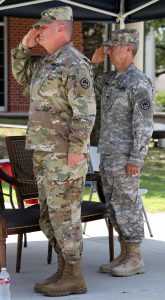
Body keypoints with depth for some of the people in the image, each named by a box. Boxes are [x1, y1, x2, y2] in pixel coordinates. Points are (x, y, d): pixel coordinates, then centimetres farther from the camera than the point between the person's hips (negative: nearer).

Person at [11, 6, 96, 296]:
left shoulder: (74, 63, -14)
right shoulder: (46, 62, 15)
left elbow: (85, 110, -19)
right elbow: (21, 76, 29)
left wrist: (76, 150, -23)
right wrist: (24, 46, 13)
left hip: (64, 154, -10)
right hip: (44, 153, 10)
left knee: (64, 214, -5)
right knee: (49, 215, 12)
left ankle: (74, 278, 2)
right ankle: (64, 271, 19)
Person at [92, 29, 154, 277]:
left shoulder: (139, 83, -15)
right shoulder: (112, 79, 13)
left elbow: (144, 125, -19)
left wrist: (136, 160, -22)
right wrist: (94, 61, 9)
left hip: (126, 156, -9)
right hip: (108, 154, 9)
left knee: (127, 206, -5)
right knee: (115, 206, 10)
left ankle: (135, 260, 3)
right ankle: (125, 256, 17)